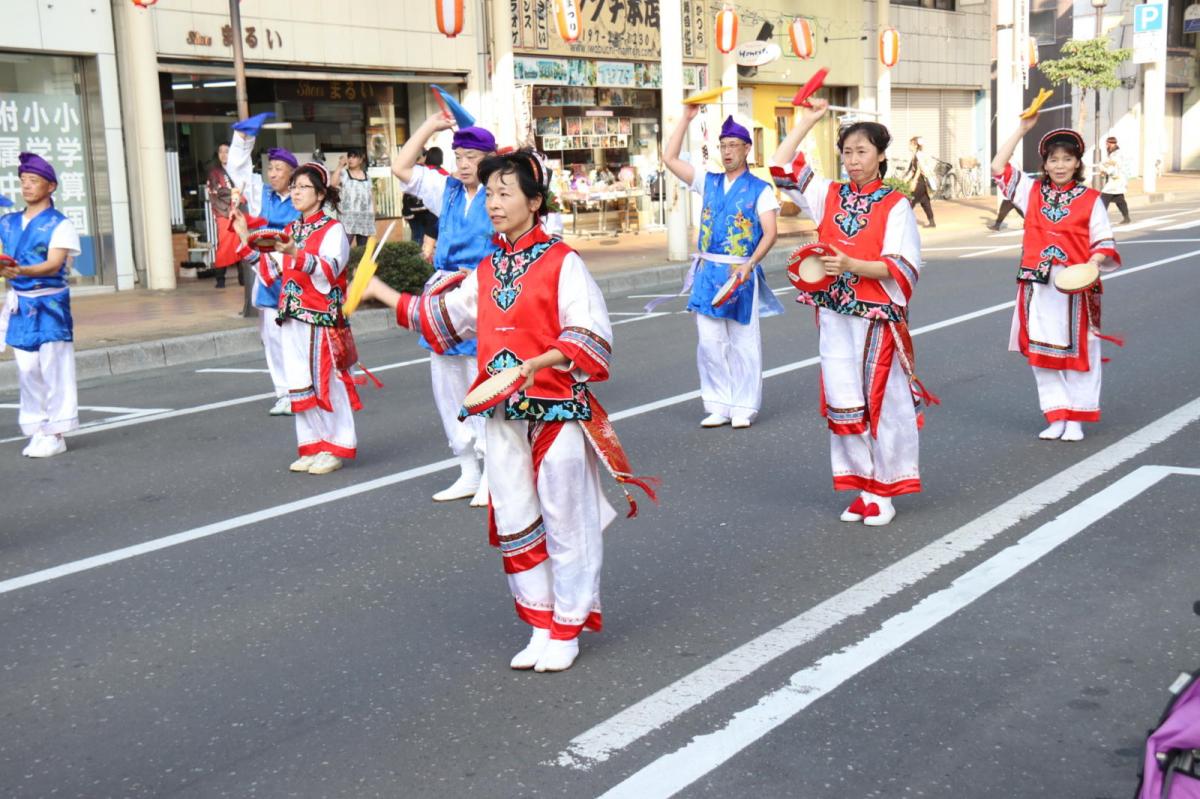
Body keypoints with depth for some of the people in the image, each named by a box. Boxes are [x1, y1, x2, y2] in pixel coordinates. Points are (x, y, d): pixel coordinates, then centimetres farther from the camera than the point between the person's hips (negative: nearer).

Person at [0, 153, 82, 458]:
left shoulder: (59, 225, -5)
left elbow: (53, 264, -17)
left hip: (49, 304, -5)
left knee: (53, 369, -2)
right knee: (27, 369, 7)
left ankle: (56, 434, 4)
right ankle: (37, 430, 16)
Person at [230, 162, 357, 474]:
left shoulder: (333, 230, -4)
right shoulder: (289, 231, 17)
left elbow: (329, 270, -20)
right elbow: (272, 272, 15)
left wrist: (295, 254, -34)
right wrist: (246, 239, 11)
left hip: (322, 318, -7)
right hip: (292, 318, 7)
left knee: (326, 381, -3)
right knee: (301, 384, 8)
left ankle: (335, 449, 5)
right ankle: (312, 447, 16)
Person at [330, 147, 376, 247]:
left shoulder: (367, 176, 13)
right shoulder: (343, 173, 1)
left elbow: (372, 195, 15)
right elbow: (333, 183, -19)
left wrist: (373, 215, 10)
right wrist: (340, 166, -16)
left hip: (365, 217, 4)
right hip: (348, 216, -4)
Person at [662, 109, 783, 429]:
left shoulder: (760, 190, -1)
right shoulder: (708, 182, 12)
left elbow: (769, 233, -8)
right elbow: (670, 158, 10)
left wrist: (750, 264, -23)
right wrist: (686, 118, 7)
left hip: (740, 274, -4)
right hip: (708, 271, 4)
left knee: (743, 343, 1)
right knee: (709, 342, 2)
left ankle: (743, 408, 8)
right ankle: (718, 406, 10)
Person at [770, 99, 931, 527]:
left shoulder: (895, 206, -4)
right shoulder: (830, 195, 10)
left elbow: (903, 266, -11)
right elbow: (782, 167, 8)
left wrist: (852, 266, -23)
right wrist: (807, 121, 7)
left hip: (877, 316, -4)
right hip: (834, 313, 4)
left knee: (881, 401, 1)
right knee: (842, 401, 5)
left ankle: (883, 492, 11)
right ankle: (862, 486, 16)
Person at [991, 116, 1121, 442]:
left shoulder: (1090, 199, 1)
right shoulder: (1032, 192, 8)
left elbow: (1103, 242, -1)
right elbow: (998, 167, 3)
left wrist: (1091, 265, -21)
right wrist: (1023, 129, 0)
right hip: (1038, 288, 3)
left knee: (1077, 352, 4)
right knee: (1043, 354, 5)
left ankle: (1075, 419, 12)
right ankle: (1056, 417, 14)